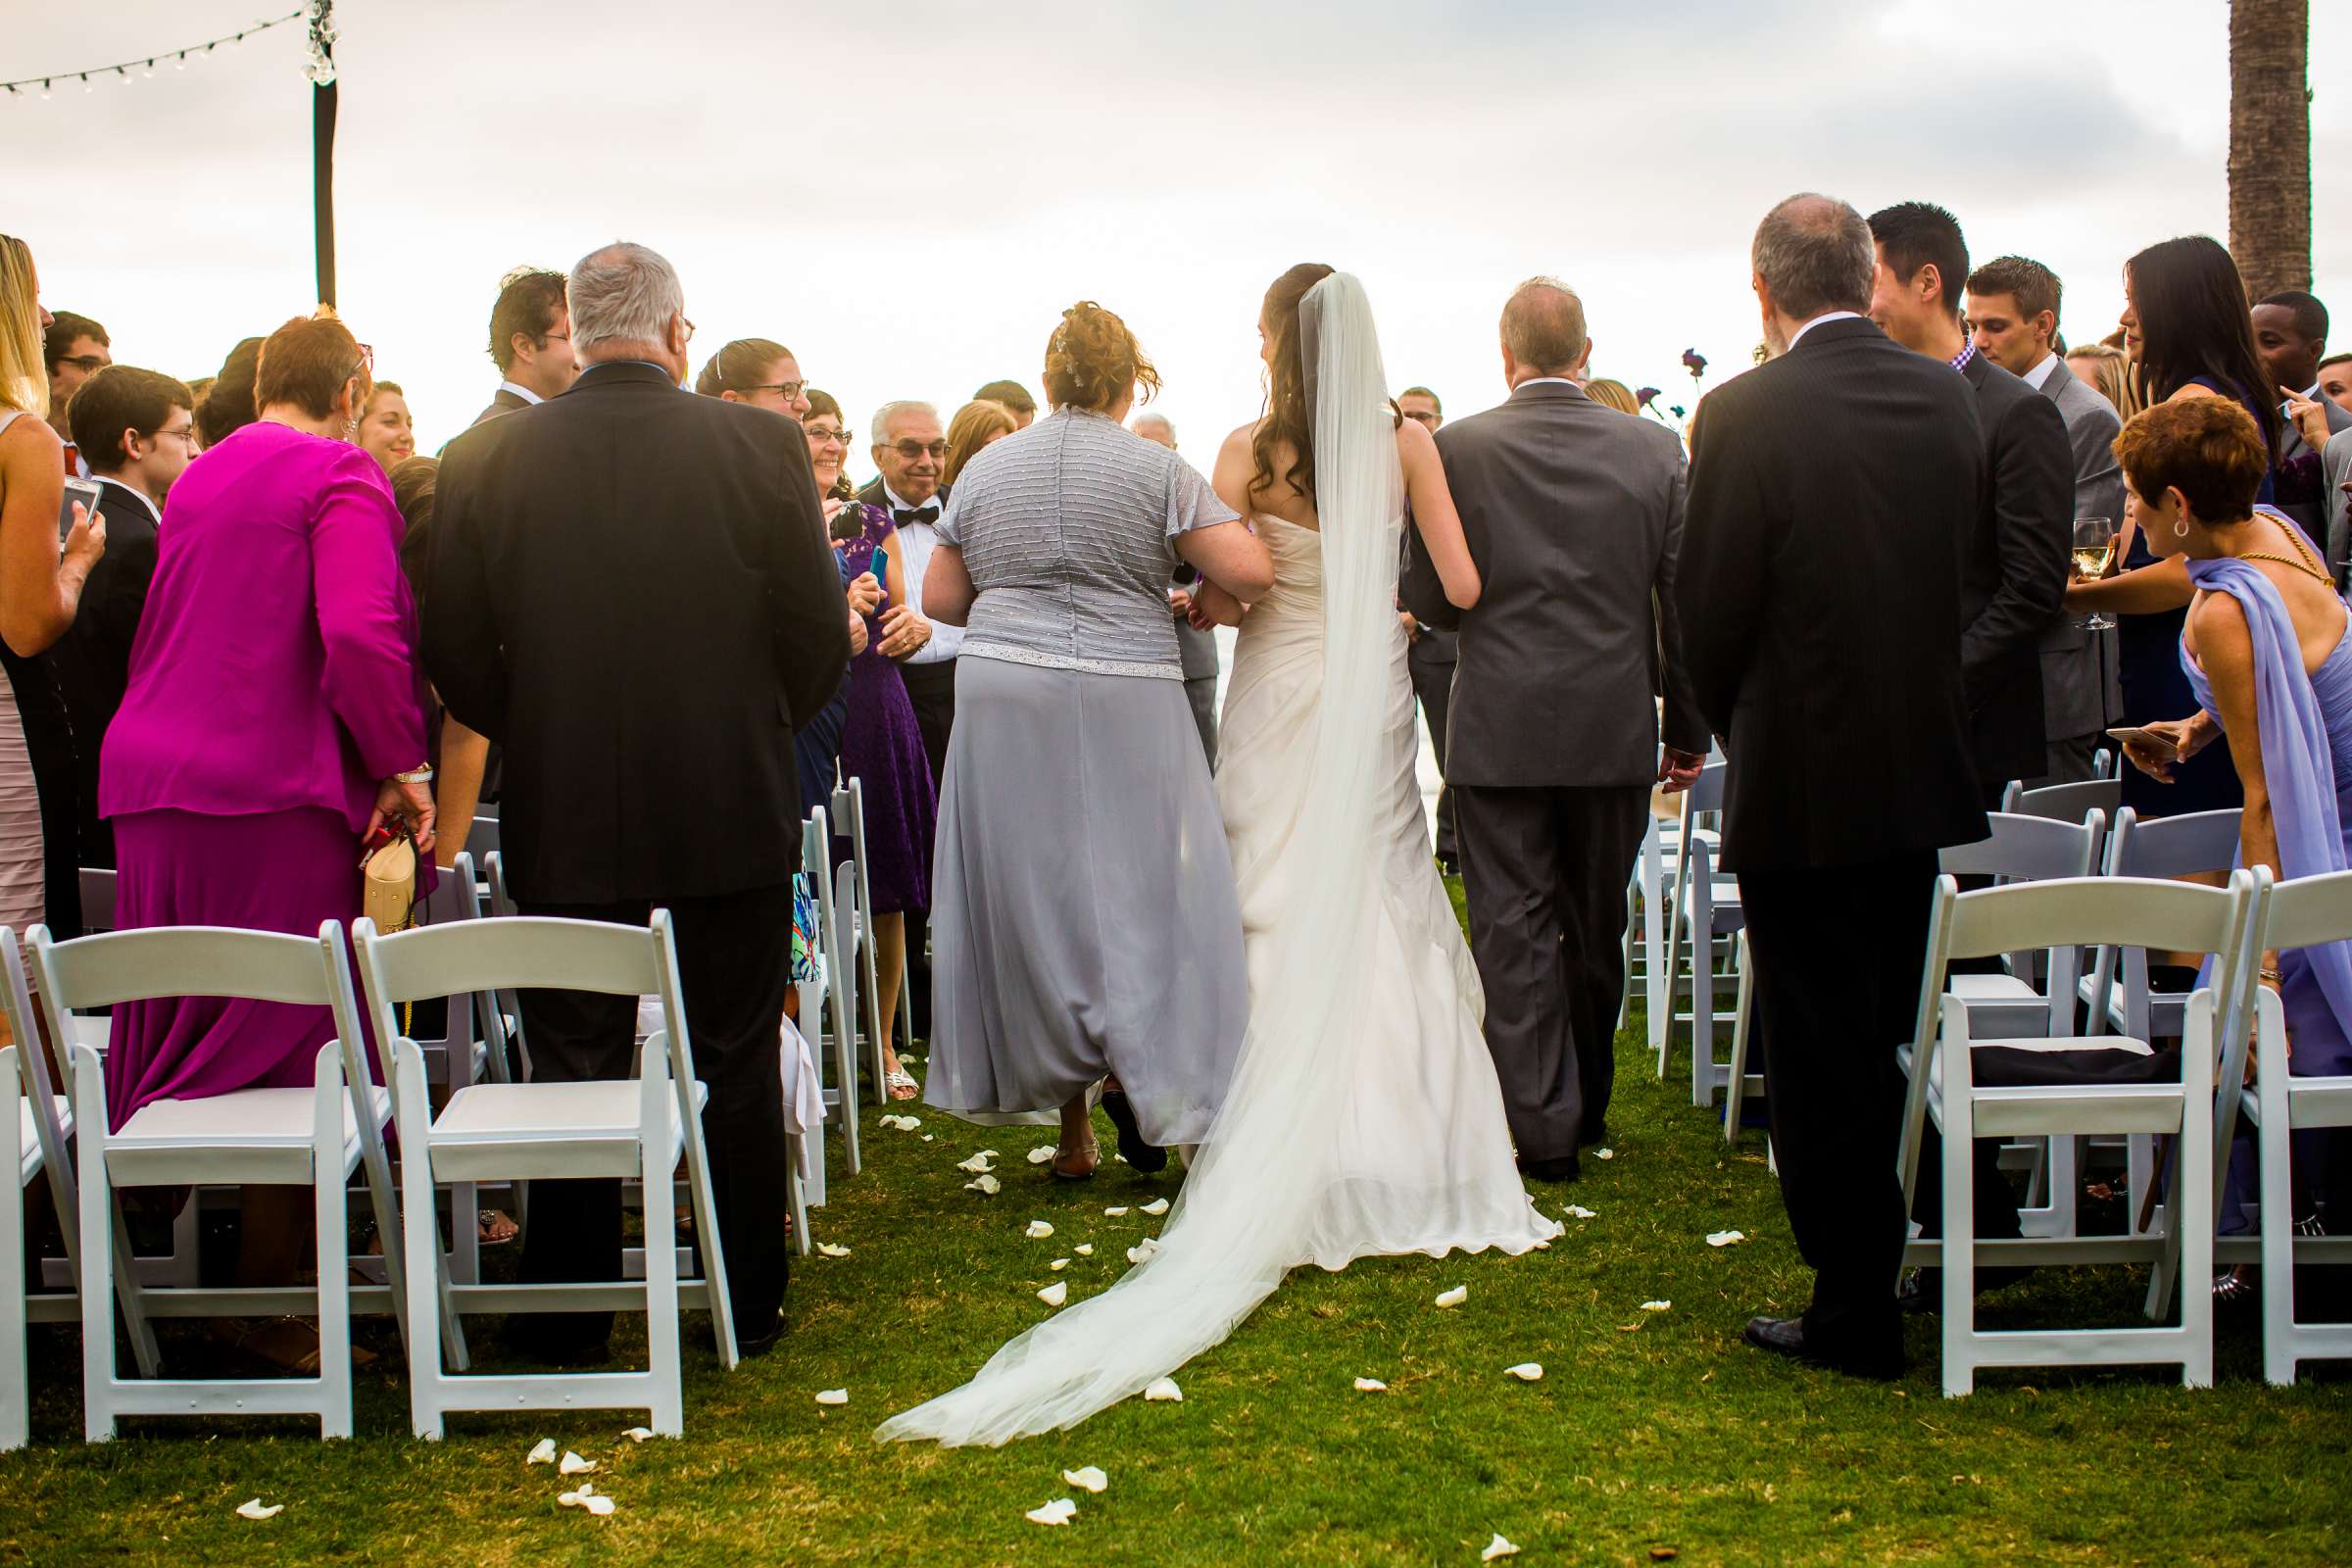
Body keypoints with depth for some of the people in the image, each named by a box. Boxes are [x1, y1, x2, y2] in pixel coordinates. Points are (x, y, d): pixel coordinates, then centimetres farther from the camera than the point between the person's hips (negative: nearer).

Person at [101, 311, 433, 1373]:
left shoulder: (197, 479, 17)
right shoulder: (341, 478, -7)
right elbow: (360, 635, -21)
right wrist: (402, 766, -12)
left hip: (149, 781, 8)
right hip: (278, 790, -7)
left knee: (173, 1036, 14)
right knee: (287, 1043, -1)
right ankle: (271, 1304, 3)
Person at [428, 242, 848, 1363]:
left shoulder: (485, 460, -5)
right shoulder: (760, 446, -8)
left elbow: (452, 651, -1)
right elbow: (821, 633, -5)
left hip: (562, 816, 1)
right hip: (734, 808, 0)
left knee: (573, 1068, 10)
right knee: (737, 1062, 11)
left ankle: (568, 1320, 15)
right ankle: (749, 1304, 19)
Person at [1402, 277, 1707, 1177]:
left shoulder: (1457, 451, -8)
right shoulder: (1654, 450, -1)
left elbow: (1429, 600, -5)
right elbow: (1685, 602, 1)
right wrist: (1688, 730, 9)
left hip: (1499, 730, -3)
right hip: (1614, 730, 3)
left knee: (1514, 929, 2)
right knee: (1596, 929, 16)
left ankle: (1545, 1126, -1)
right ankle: (1586, 1105, 30)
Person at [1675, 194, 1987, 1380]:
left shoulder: (1747, 414, -15)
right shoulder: (1949, 400, 0)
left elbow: (1710, 612, -10)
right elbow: (1967, 573, 8)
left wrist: (1732, 730, 7)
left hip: (1802, 783, -5)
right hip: (1927, 777, 5)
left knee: (1822, 1056, 3)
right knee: (1889, 1039, 18)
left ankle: (1855, 1310, 9)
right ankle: (1881, 1272, 28)